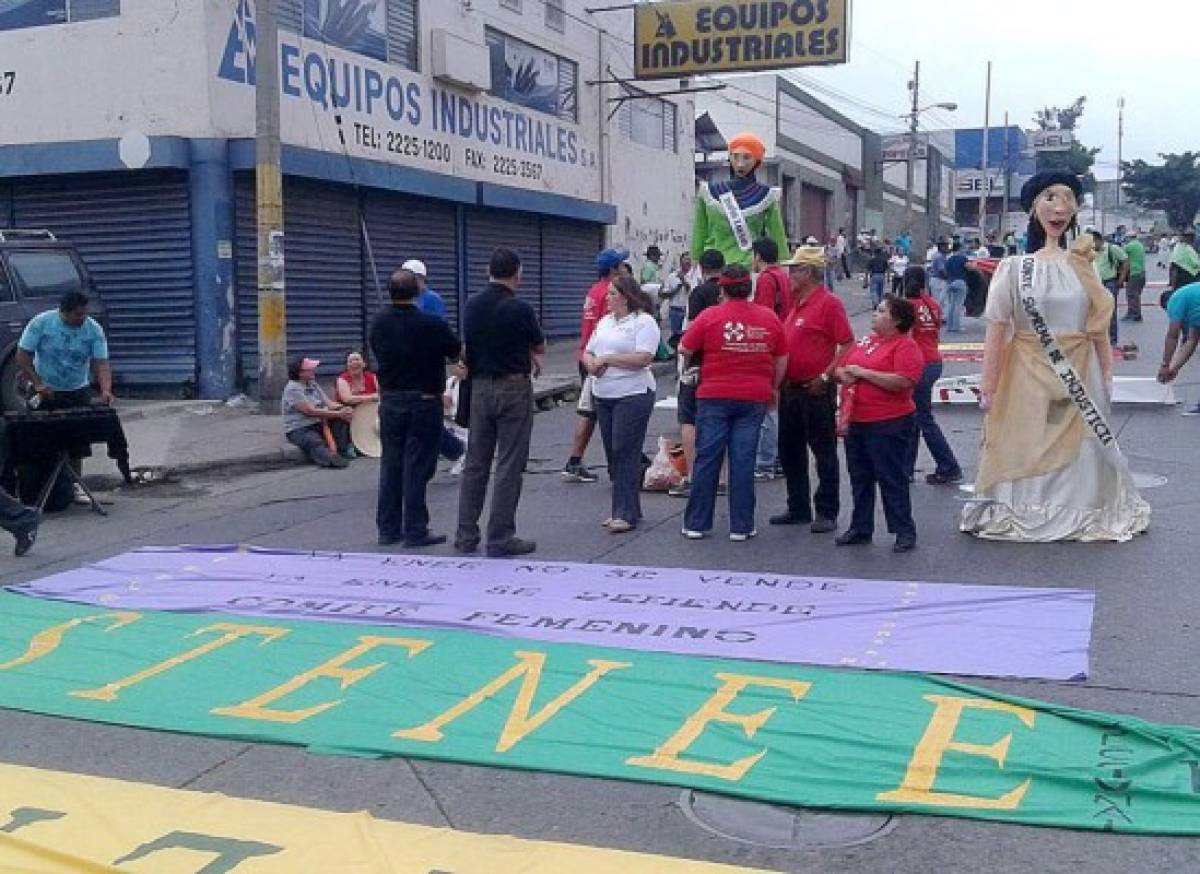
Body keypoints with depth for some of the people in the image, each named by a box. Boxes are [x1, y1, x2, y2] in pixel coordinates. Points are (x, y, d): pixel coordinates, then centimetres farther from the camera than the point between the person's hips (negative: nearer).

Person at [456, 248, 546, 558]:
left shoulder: (472, 305, 3)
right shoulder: (519, 309, -14)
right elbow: (540, 348, 1)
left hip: (480, 388, 6)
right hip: (513, 389, -6)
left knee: (475, 463, 12)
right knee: (509, 466, -1)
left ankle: (466, 535, 15)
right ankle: (500, 538, 1)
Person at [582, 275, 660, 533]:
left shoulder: (644, 322, -8)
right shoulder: (605, 322, 17)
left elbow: (643, 358, -20)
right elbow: (587, 352, 20)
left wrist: (606, 359, -15)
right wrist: (591, 363, -4)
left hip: (633, 395, -8)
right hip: (603, 396, 8)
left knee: (625, 454, -9)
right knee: (613, 454, 10)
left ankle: (626, 514, -6)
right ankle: (623, 510, 18)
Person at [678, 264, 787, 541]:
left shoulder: (709, 316, -6)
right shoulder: (769, 318, 3)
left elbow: (684, 350, -2)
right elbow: (782, 359, 10)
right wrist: (773, 388, 23)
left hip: (714, 397, -2)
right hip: (754, 398, 2)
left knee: (707, 460, 5)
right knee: (743, 461, 4)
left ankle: (696, 524, 11)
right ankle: (741, 526, 8)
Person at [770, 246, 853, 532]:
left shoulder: (828, 302, -12)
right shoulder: (797, 303, 15)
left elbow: (847, 344, -16)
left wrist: (825, 376, -19)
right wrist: (780, 380, 14)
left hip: (815, 391, -9)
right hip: (790, 389, 9)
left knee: (824, 453, 0)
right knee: (790, 450, 14)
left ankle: (827, 513, 7)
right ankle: (798, 508, 24)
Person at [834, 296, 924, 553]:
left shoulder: (906, 346, -9)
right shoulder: (866, 341, 15)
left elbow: (901, 382, -24)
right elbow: (841, 368, 23)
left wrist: (863, 372, -18)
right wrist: (844, 374, -2)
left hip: (888, 425, -8)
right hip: (855, 422, 8)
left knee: (892, 478, -2)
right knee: (859, 478, 14)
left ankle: (905, 531, 7)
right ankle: (860, 528, 24)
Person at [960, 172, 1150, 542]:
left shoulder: (1081, 266, 4)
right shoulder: (1014, 267, -7)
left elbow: (1098, 326, 7)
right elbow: (997, 328, -8)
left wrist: (1106, 375, 5)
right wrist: (988, 385, -11)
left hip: (1078, 375, 3)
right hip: (1028, 374, -3)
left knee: (1078, 450, 12)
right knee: (1025, 450, 6)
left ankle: (1081, 514, 29)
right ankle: (1020, 514, 23)